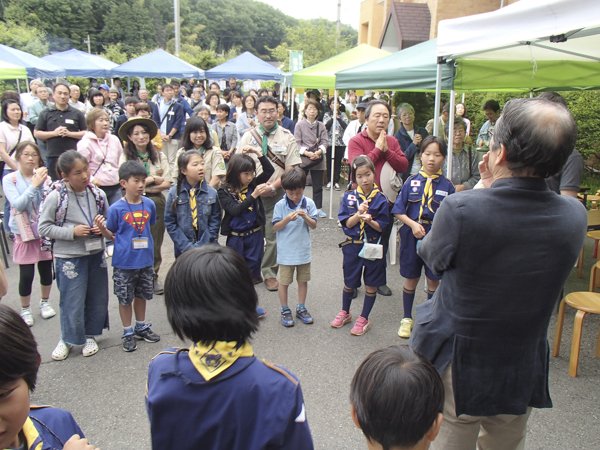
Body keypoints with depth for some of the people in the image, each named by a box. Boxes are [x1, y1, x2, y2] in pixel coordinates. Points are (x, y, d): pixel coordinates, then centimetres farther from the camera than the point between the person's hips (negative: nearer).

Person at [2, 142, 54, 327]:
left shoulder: (44, 177, 0)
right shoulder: (10, 179, -5)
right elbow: (18, 204, -17)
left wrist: (44, 184, -21)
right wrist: (34, 185, -22)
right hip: (24, 233, -2)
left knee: (46, 270, 11)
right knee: (26, 275, 0)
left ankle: (45, 302, 34)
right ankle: (25, 310, 21)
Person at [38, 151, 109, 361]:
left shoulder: (98, 194, -1)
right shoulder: (55, 197, -14)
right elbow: (44, 228, -10)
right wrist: (72, 231, -19)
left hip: (96, 253, 4)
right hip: (69, 257, -4)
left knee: (98, 298, 13)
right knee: (72, 302, 4)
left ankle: (90, 335, 35)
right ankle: (68, 339, 29)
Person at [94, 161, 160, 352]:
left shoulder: (149, 204, -2)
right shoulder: (116, 208, -13)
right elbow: (111, 234, -3)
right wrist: (102, 228, -23)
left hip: (145, 260, 4)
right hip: (124, 262, -3)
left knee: (142, 294, 19)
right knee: (125, 298, 9)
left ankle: (141, 327, 37)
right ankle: (128, 332, 26)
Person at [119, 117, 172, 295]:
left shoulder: (159, 156, 8)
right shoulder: (125, 156, 1)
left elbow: (167, 183, -2)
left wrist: (143, 184, -11)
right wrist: (153, 179, -6)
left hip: (157, 202, 3)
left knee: (155, 242, 8)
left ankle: (153, 277, 21)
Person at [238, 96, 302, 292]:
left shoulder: (287, 137, 2)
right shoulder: (248, 137, 8)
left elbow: (291, 169, -5)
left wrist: (272, 186, -16)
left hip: (277, 195, -1)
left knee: (273, 236, 2)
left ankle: (269, 273, 17)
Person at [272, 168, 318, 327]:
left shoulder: (309, 203, -4)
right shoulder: (280, 205, -10)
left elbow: (314, 225, -1)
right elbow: (275, 227, -10)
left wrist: (306, 217, -21)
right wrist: (288, 219, -25)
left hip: (303, 250, 3)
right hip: (286, 252, -3)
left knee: (303, 280, 14)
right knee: (284, 281, 7)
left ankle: (301, 308, 30)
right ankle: (285, 310, 23)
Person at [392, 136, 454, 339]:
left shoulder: (447, 186, -1)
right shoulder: (411, 182, -1)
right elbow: (398, 210, -1)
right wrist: (413, 224, -14)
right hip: (412, 236, 0)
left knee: (433, 280, 10)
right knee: (411, 279, 11)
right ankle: (407, 318, 28)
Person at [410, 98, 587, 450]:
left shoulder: (461, 209, -29)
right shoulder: (575, 216, -14)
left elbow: (432, 256, -8)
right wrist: (498, 187, -3)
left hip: (456, 368, -3)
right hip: (523, 374, 4)